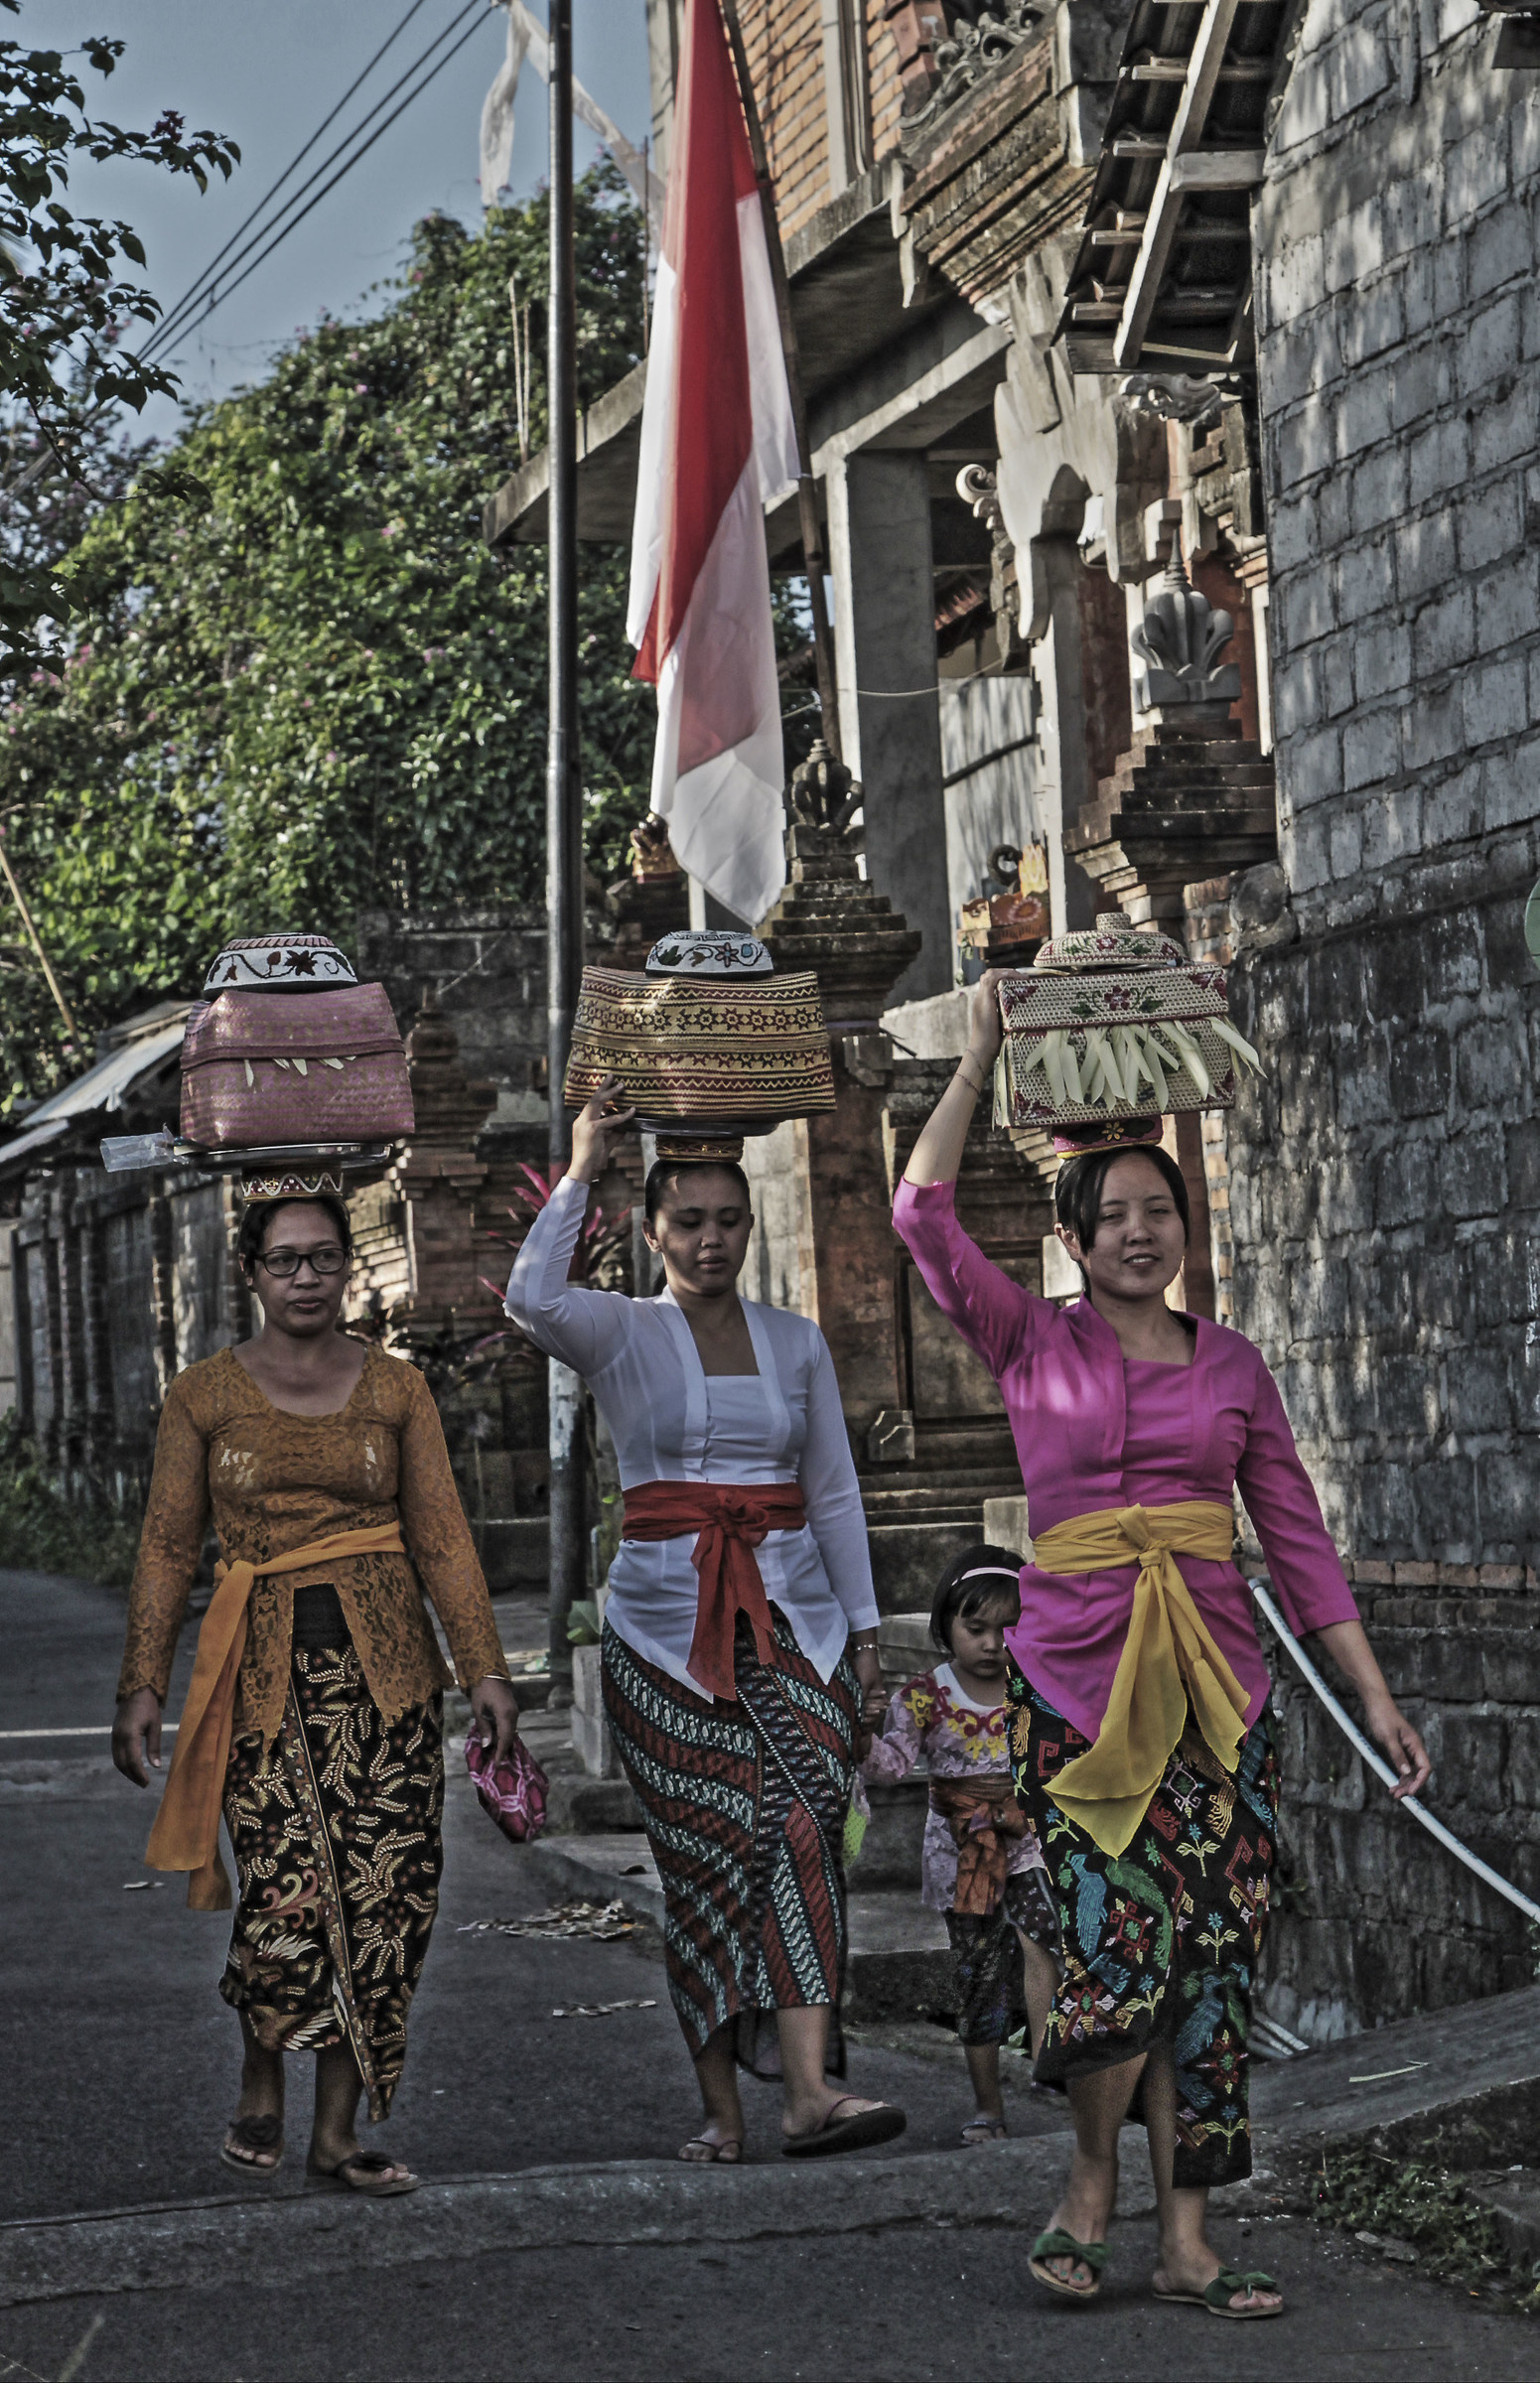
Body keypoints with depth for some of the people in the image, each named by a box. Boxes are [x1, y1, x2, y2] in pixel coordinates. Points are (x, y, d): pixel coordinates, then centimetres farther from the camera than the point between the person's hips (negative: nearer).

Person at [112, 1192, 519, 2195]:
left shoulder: (396, 1389, 9)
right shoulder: (204, 1396, 5)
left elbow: (443, 1537, 7)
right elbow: (169, 1548, 6)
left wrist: (486, 1668, 1)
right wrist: (144, 1683, 0)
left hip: (384, 1661, 2)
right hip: (263, 1668, -2)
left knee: (384, 1896, -4)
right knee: (291, 1890, -13)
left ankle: (339, 2132, 7)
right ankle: (261, 2092, 14)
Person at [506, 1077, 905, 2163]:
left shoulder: (798, 1342, 12)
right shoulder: (621, 1331, 3)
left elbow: (835, 1494, 14)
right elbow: (534, 1297, -21)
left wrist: (864, 1633, 10)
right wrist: (583, 1169, -22)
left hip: (792, 1613, 2)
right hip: (666, 1621, -2)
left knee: (806, 1823, -16)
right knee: (706, 1847, -5)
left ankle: (810, 2088, -25)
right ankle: (721, 2107, 3)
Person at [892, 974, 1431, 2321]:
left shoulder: (1233, 1367, 11)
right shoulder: (1032, 1346, 5)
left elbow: (1298, 1538, 11)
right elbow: (925, 1215, -7)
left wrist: (1375, 1696, 7)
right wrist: (981, 1061, -5)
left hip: (1215, 1680, 2)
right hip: (1076, 1675, -2)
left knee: (1209, 1956, 0)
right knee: (1125, 1935, -13)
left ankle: (1189, 2241, 8)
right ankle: (1092, 2189, 10)